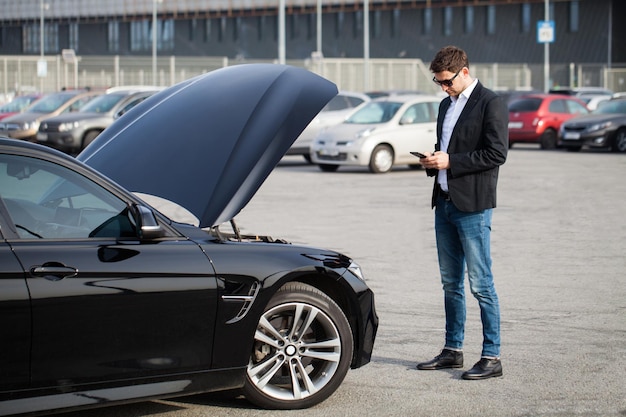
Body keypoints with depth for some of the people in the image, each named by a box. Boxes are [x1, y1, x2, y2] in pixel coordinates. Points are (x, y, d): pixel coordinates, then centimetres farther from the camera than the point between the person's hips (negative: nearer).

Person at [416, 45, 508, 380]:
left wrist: (450, 161, -16)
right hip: (445, 202, 8)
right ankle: (452, 351, 21)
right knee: (450, 283, 13)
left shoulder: (490, 104, -8)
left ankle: (491, 357, -2)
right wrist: (432, 161, 5)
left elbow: (497, 153, -15)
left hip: (473, 205, -8)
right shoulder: (446, 105, 18)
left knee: (480, 284, -6)